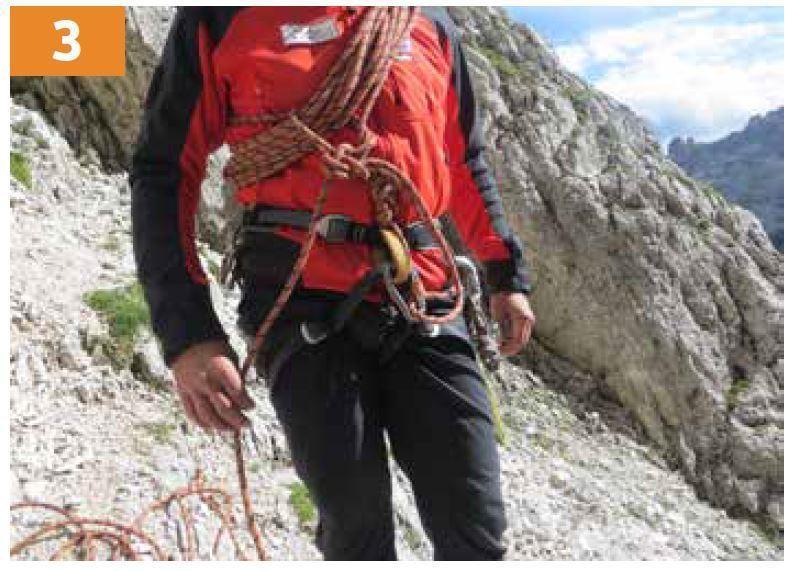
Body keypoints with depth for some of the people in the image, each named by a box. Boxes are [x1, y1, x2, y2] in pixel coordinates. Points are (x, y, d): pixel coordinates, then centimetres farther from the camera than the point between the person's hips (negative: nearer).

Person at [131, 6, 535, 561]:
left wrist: (506, 274, 21)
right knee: (356, 525, 4)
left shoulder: (430, 23, 16)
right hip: (303, 301, -3)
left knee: (477, 534, 3)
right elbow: (166, 168, 1)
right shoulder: (221, 17, 4)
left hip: (423, 303, 4)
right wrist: (186, 330, -10)